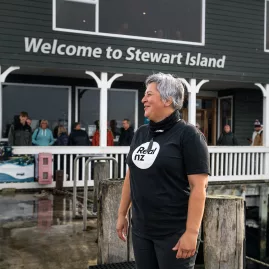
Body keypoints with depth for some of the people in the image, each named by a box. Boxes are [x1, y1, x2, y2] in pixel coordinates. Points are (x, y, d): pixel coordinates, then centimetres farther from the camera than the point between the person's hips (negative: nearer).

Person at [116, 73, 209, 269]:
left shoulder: (188, 135, -12)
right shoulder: (140, 134, 8)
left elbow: (199, 187, -16)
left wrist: (191, 232, -20)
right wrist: (122, 214, 15)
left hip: (174, 233, -6)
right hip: (141, 230, 6)